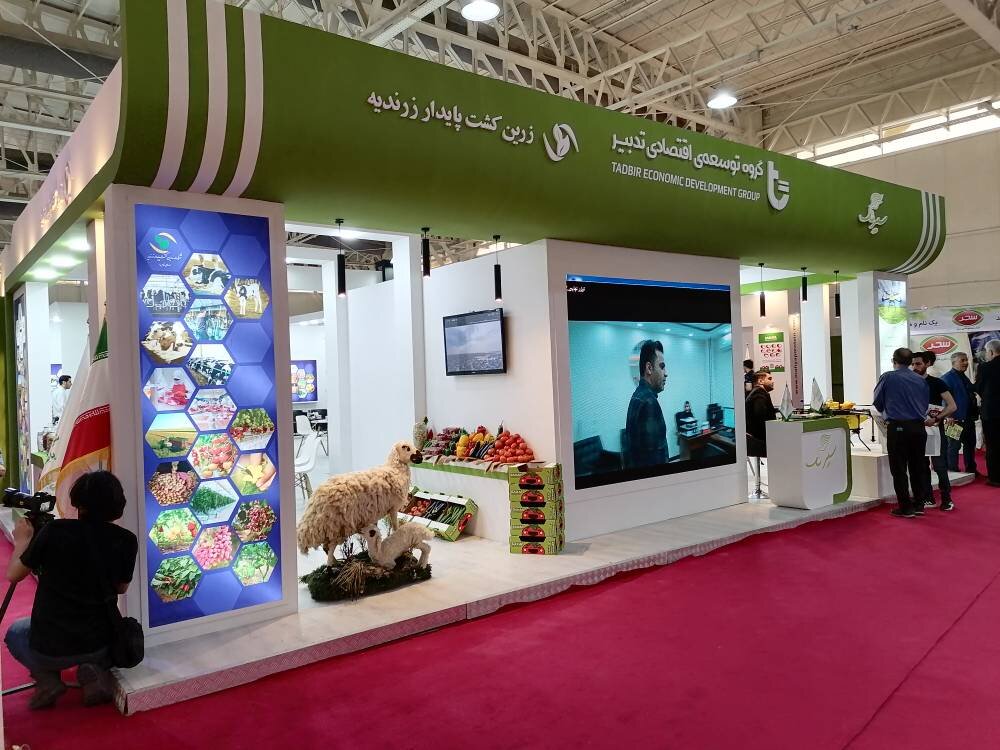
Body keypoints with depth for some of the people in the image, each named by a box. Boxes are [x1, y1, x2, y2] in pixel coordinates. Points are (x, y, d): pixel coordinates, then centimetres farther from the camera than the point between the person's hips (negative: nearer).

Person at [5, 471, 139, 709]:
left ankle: (47, 679, 9)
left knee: (15, 632, 34)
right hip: (97, 646, 1)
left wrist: (22, 540, 18)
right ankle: (97, 670, 6)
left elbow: (13, 575, 3)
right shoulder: (126, 540, -9)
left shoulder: (55, 530, -13)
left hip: (48, 649, 0)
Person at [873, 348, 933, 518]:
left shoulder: (888, 377, -3)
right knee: (918, 468, 13)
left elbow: (877, 402, 5)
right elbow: (926, 403, 16)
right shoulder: (921, 380, 8)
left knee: (899, 469, 2)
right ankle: (919, 505, 19)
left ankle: (905, 508, 4)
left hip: (897, 427, -4)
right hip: (918, 427, 4)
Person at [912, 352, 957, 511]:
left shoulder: (937, 383, -4)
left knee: (939, 465, -3)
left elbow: (952, 406, -9)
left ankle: (946, 499, 8)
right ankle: (928, 498, 17)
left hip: (935, 429, -4)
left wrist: (936, 418, -21)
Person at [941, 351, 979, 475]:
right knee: (954, 446, -1)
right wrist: (950, 416, -23)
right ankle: (953, 472, 7)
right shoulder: (947, 378, -12)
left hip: (968, 418, 9)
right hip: (956, 418, -9)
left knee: (970, 444, 16)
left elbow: (972, 393, 23)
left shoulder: (964, 377, 16)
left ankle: (971, 470, 27)